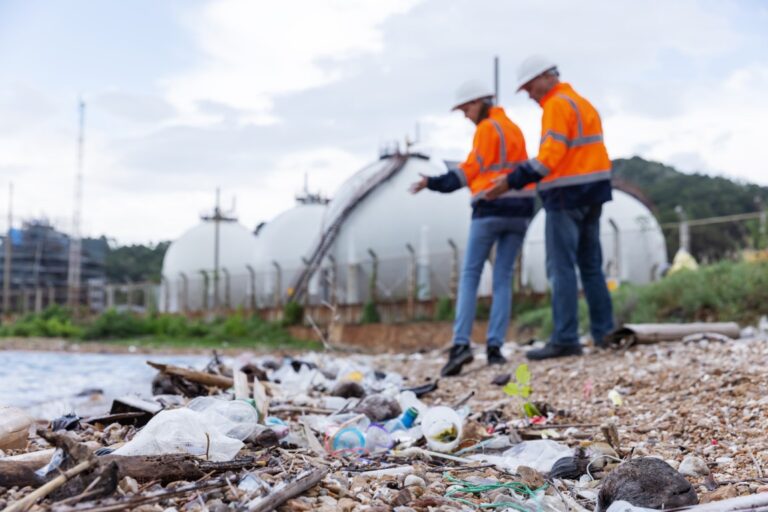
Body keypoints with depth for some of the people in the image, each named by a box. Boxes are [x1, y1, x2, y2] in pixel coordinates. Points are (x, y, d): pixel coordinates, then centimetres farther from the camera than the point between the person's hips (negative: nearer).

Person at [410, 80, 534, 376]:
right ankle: (495, 347, 0)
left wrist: (434, 183, -6)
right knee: (503, 278, 6)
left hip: (491, 209, -6)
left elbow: (472, 169, -6)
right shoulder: (514, 129, 20)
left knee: (470, 275, -1)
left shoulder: (487, 128, -3)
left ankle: (461, 343, -12)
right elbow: (518, 169, 15)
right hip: (519, 210, 7)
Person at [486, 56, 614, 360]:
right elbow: (579, 154, 16)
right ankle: (604, 332, 15)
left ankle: (565, 340, -7)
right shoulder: (583, 103, 20)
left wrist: (512, 181, -21)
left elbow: (550, 156, -20)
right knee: (591, 266, 13)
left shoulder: (557, 105, -10)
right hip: (592, 193, 10)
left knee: (561, 269, -7)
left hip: (566, 197, -10)